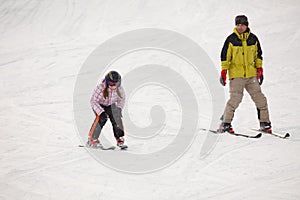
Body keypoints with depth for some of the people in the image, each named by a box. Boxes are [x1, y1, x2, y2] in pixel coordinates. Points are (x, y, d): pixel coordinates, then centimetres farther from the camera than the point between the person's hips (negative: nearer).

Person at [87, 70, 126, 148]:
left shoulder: (119, 89, -21)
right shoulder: (101, 87, -34)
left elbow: (121, 100, 1)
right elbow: (93, 101, -27)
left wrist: (118, 110, -11)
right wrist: (101, 112, -36)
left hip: (111, 105, 4)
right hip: (99, 105, -4)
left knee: (116, 118, -17)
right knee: (102, 118, -28)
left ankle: (120, 140, -3)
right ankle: (92, 139, -21)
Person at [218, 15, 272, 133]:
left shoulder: (253, 39, 7)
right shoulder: (231, 39, -3)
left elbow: (258, 55, 18)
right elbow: (225, 57, 1)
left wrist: (259, 69, 14)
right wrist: (223, 72, -4)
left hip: (251, 75, 4)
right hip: (236, 74, -4)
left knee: (260, 99, 2)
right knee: (235, 98, -15)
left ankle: (264, 123, 13)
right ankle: (225, 123, -5)